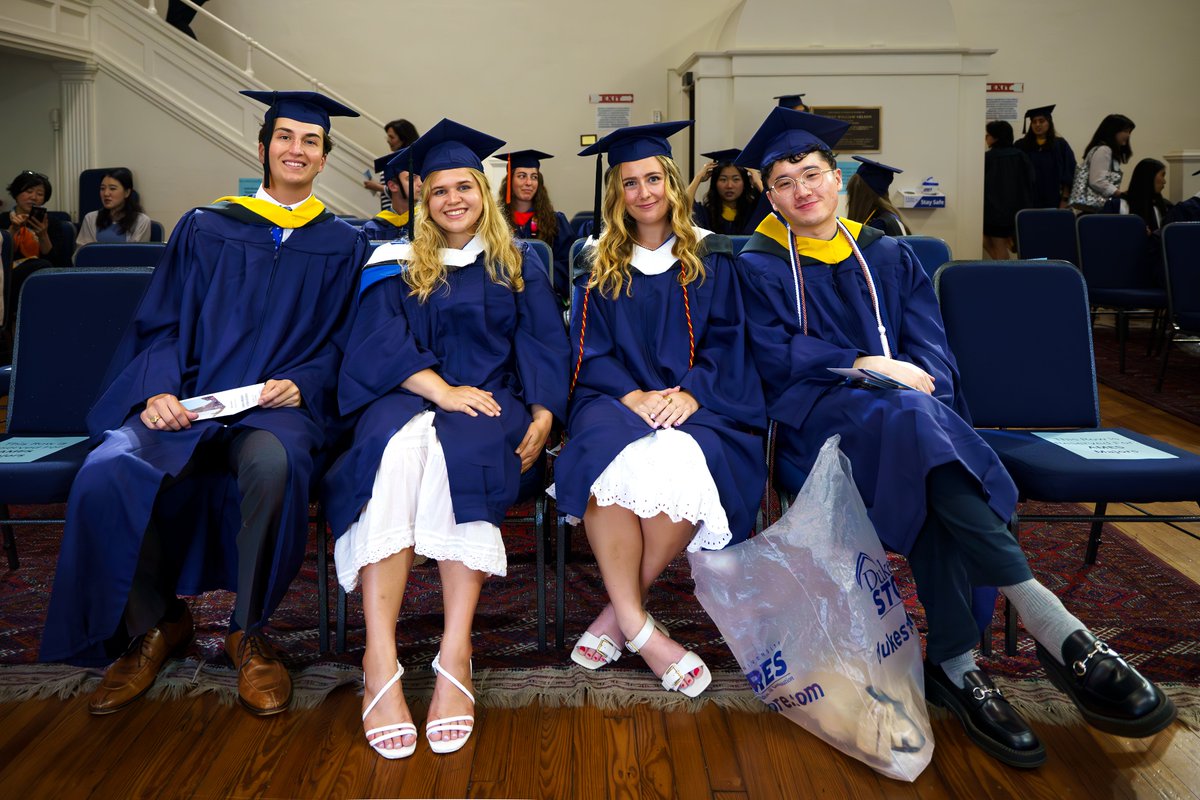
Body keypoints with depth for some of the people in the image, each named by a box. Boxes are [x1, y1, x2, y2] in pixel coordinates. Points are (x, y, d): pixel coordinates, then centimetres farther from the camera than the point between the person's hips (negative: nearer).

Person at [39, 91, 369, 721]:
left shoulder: (340, 245, 13)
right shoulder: (205, 228, 14)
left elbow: (342, 342, 8)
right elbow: (162, 323, 9)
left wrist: (301, 384, -12)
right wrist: (158, 389, -10)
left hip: (277, 403, -1)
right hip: (185, 397, 2)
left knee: (272, 464, -39)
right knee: (105, 474, -29)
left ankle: (249, 633, -14)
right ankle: (152, 624, -1)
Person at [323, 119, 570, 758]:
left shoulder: (518, 264, 18)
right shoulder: (397, 264, 15)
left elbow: (545, 346, 9)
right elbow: (382, 342, 0)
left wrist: (543, 415, -9)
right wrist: (441, 390, -17)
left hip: (490, 402, 0)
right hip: (408, 400, 0)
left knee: (455, 449, -36)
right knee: (401, 444, -36)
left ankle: (455, 657, -39)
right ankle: (379, 665, -41)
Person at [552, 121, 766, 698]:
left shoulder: (711, 258, 13)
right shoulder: (599, 265, 15)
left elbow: (726, 342, 6)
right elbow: (592, 353, 7)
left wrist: (690, 392, -14)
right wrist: (632, 395, -13)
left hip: (696, 405, 0)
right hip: (619, 399, 1)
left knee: (681, 462, -35)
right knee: (612, 458, -35)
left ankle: (619, 612, -18)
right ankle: (638, 628, -27)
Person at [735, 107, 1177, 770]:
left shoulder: (887, 256, 21)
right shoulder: (760, 268, 11)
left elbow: (929, 345, 10)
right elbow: (775, 356, -3)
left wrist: (918, 378, -13)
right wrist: (866, 365, -14)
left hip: (905, 408, 4)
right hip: (817, 414, -4)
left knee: (931, 479, -33)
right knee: (912, 419, -36)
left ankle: (954, 664, -29)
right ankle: (1050, 623, -42)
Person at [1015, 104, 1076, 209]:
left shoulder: (1060, 145, 5)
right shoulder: (1021, 146, 5)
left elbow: (1068, 177, 3)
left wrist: (1064, 200, -4)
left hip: (1053, 203, 0)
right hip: (1028, 203, 0)